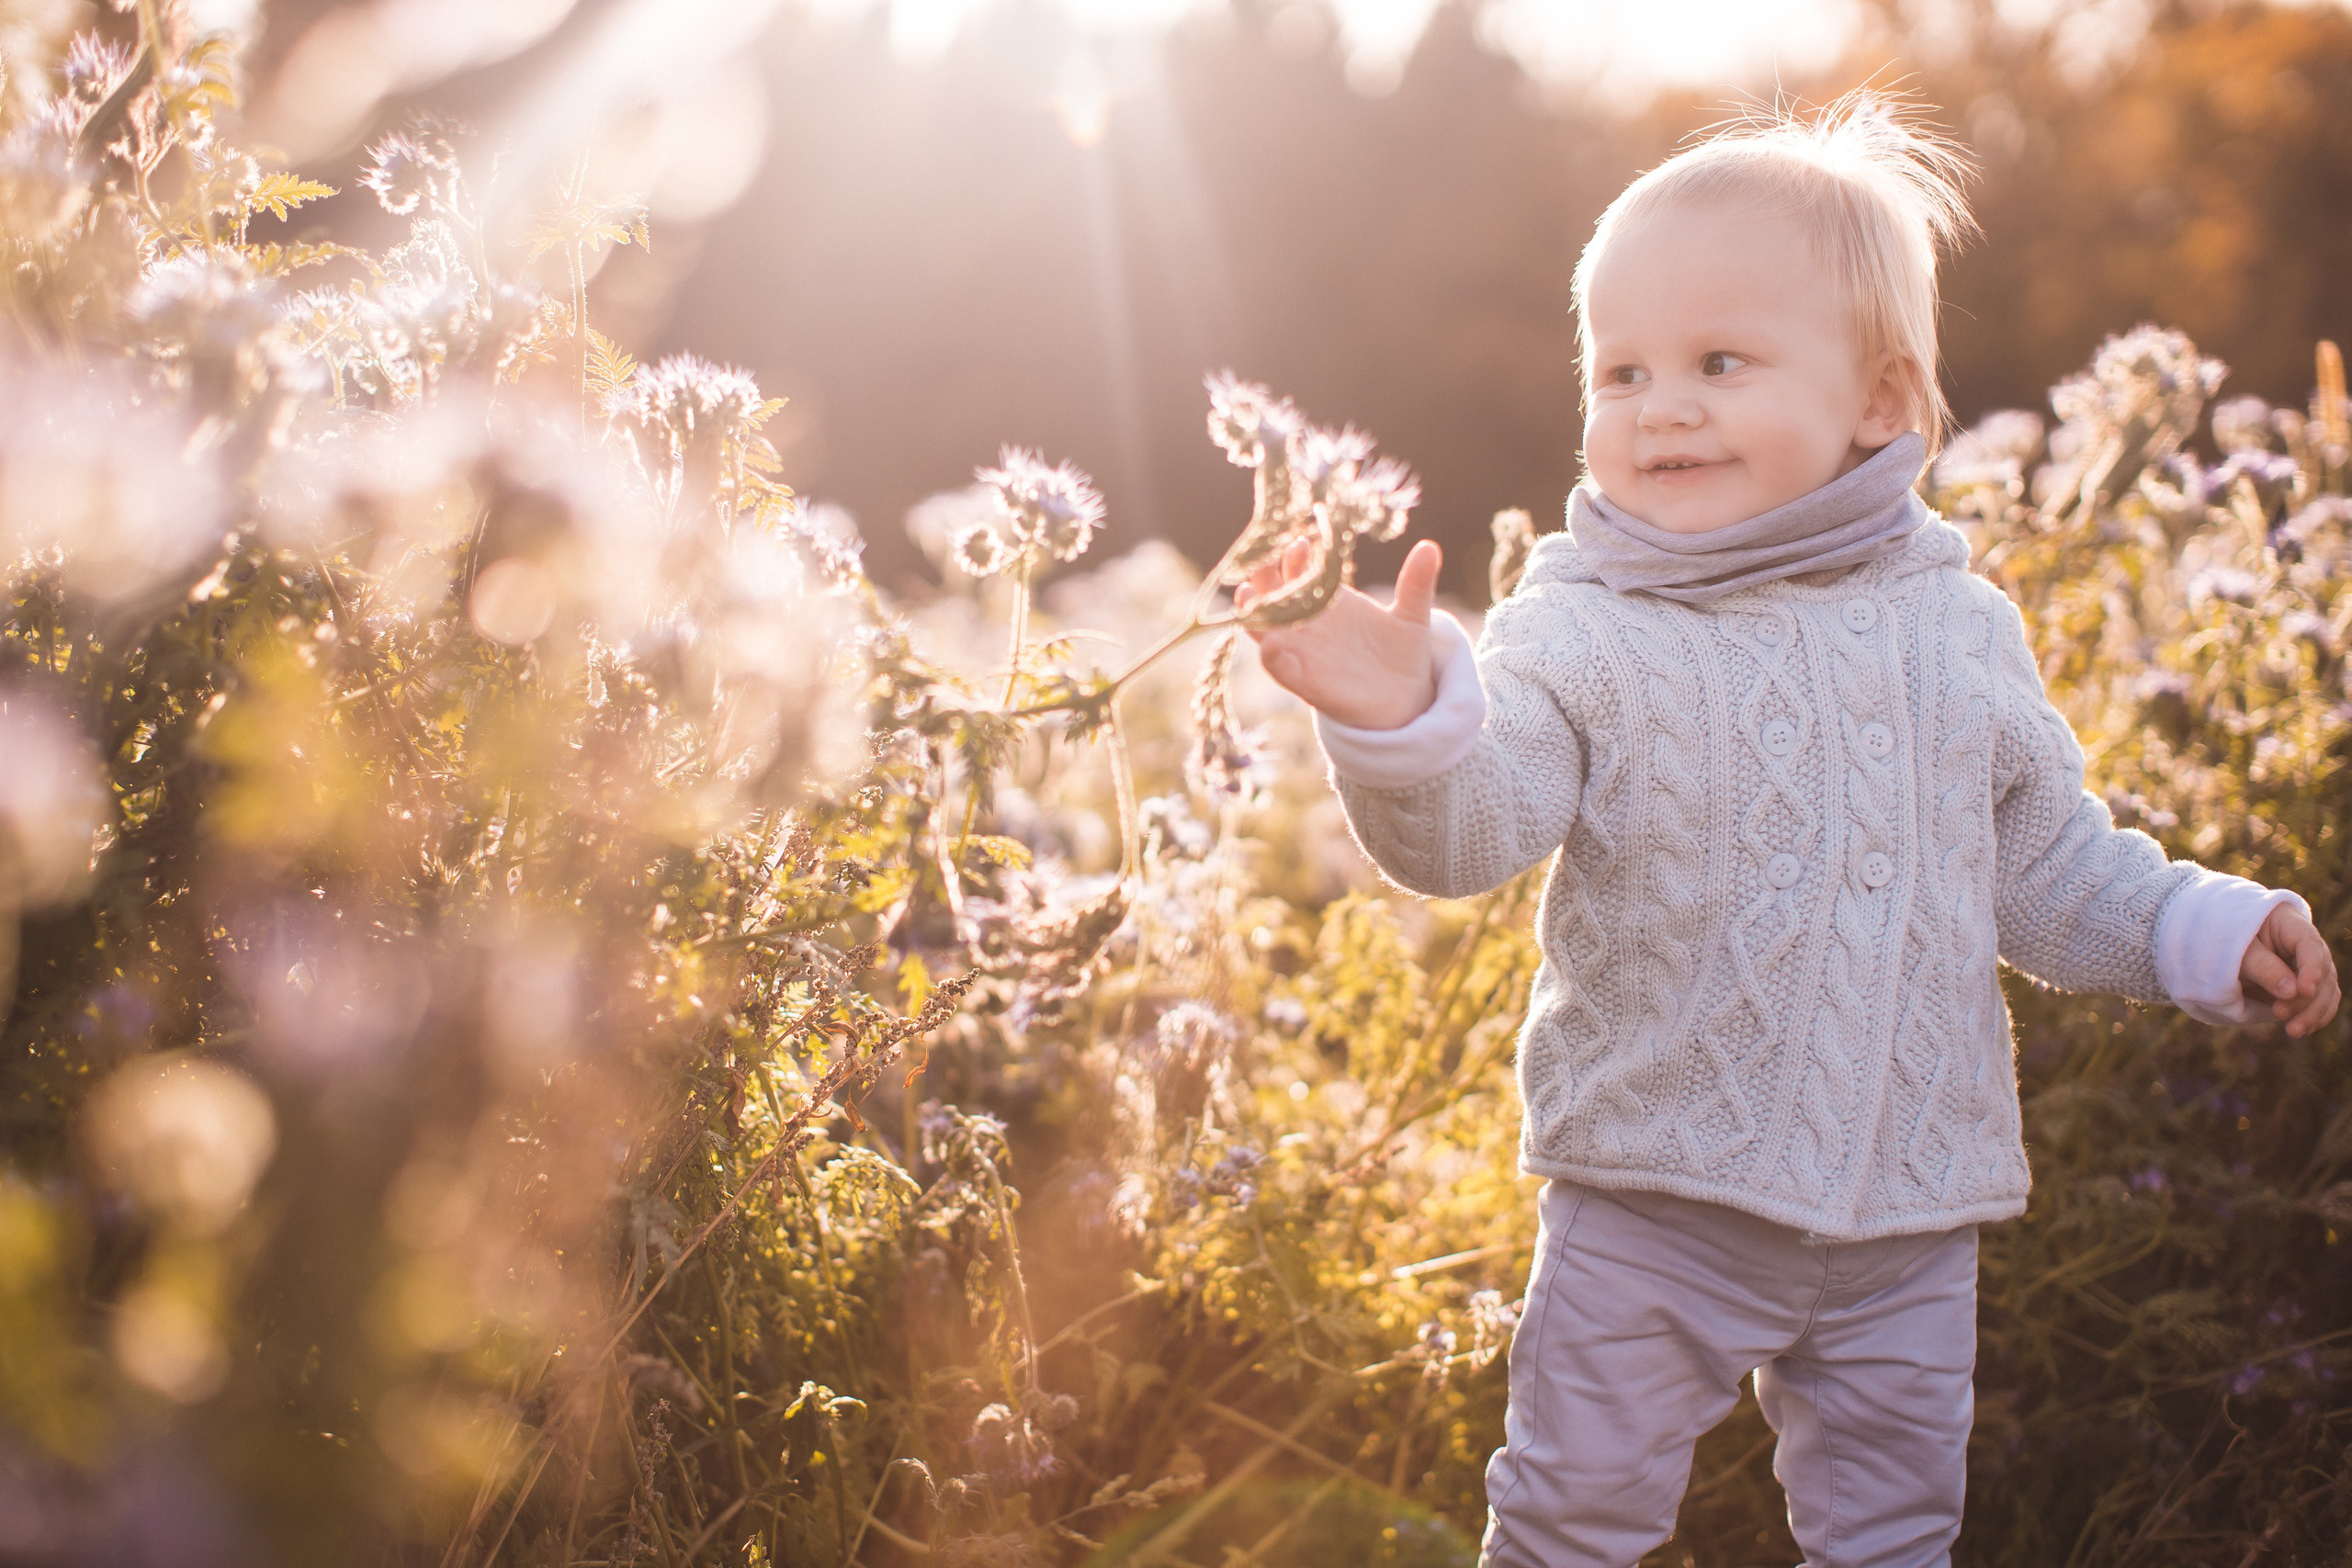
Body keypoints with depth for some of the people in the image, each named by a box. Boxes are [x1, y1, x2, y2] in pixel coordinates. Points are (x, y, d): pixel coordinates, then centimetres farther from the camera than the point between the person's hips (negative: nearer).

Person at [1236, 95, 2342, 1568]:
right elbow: (1469, 828, -26)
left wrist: (2208, 930, 1)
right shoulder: (1583, 634, -11)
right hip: (1656, 1197, -3)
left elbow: (2048, 860, 13)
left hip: (1910, 1219, 3)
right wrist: (1402, 723, -46)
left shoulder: (1960, 627, 2)